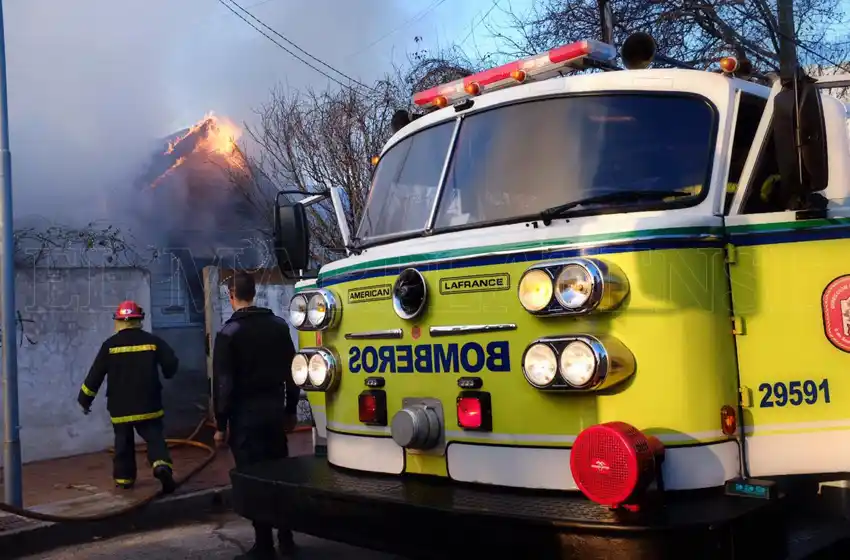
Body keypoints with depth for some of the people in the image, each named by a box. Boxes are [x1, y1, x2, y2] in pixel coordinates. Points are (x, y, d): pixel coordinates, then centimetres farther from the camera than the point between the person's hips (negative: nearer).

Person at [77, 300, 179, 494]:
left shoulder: (109, 345, -3)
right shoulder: (152, 340, -2)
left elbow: (95, 375, -2)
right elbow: (171, 363, -4)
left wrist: (84, 399, 8)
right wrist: (166, 374, 20)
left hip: (120, 407, 0)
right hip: (148, 405, 0)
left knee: (123, 442, 15)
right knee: (155, 438, 2)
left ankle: (124, 478, 22)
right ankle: (162, 465, -23)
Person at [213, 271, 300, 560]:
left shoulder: (228, 333, -10)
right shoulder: (279, 325, 6)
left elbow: (223, 384, -12)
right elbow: (291, 371, 10)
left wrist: (221, 425, -5)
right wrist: (291, 410, 17)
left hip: (245, 414, -5)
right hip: (274, 410, 5)